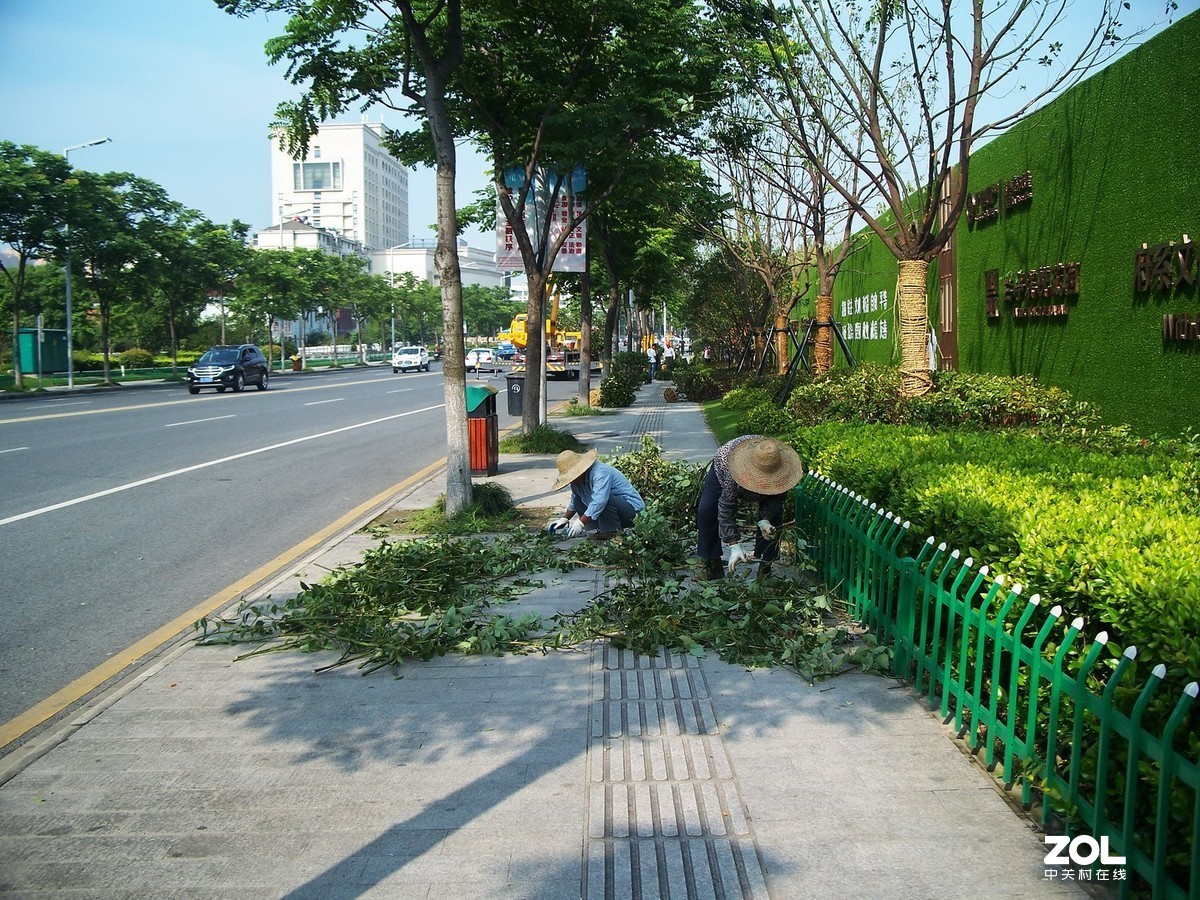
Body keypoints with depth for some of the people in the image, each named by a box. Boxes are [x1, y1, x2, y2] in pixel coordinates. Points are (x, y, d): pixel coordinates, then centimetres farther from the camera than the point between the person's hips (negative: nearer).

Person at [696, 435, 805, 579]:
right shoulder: (734, 470, -47)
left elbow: (775, 496, -21)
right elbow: (726, 508, -40)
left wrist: (765, 520, -39)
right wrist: (734, 546, -43)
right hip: (722, 470, -2)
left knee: (774, 512, -17)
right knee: (706, 511, -20)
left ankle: (765, 565, -2)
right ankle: (712, 563, -7)